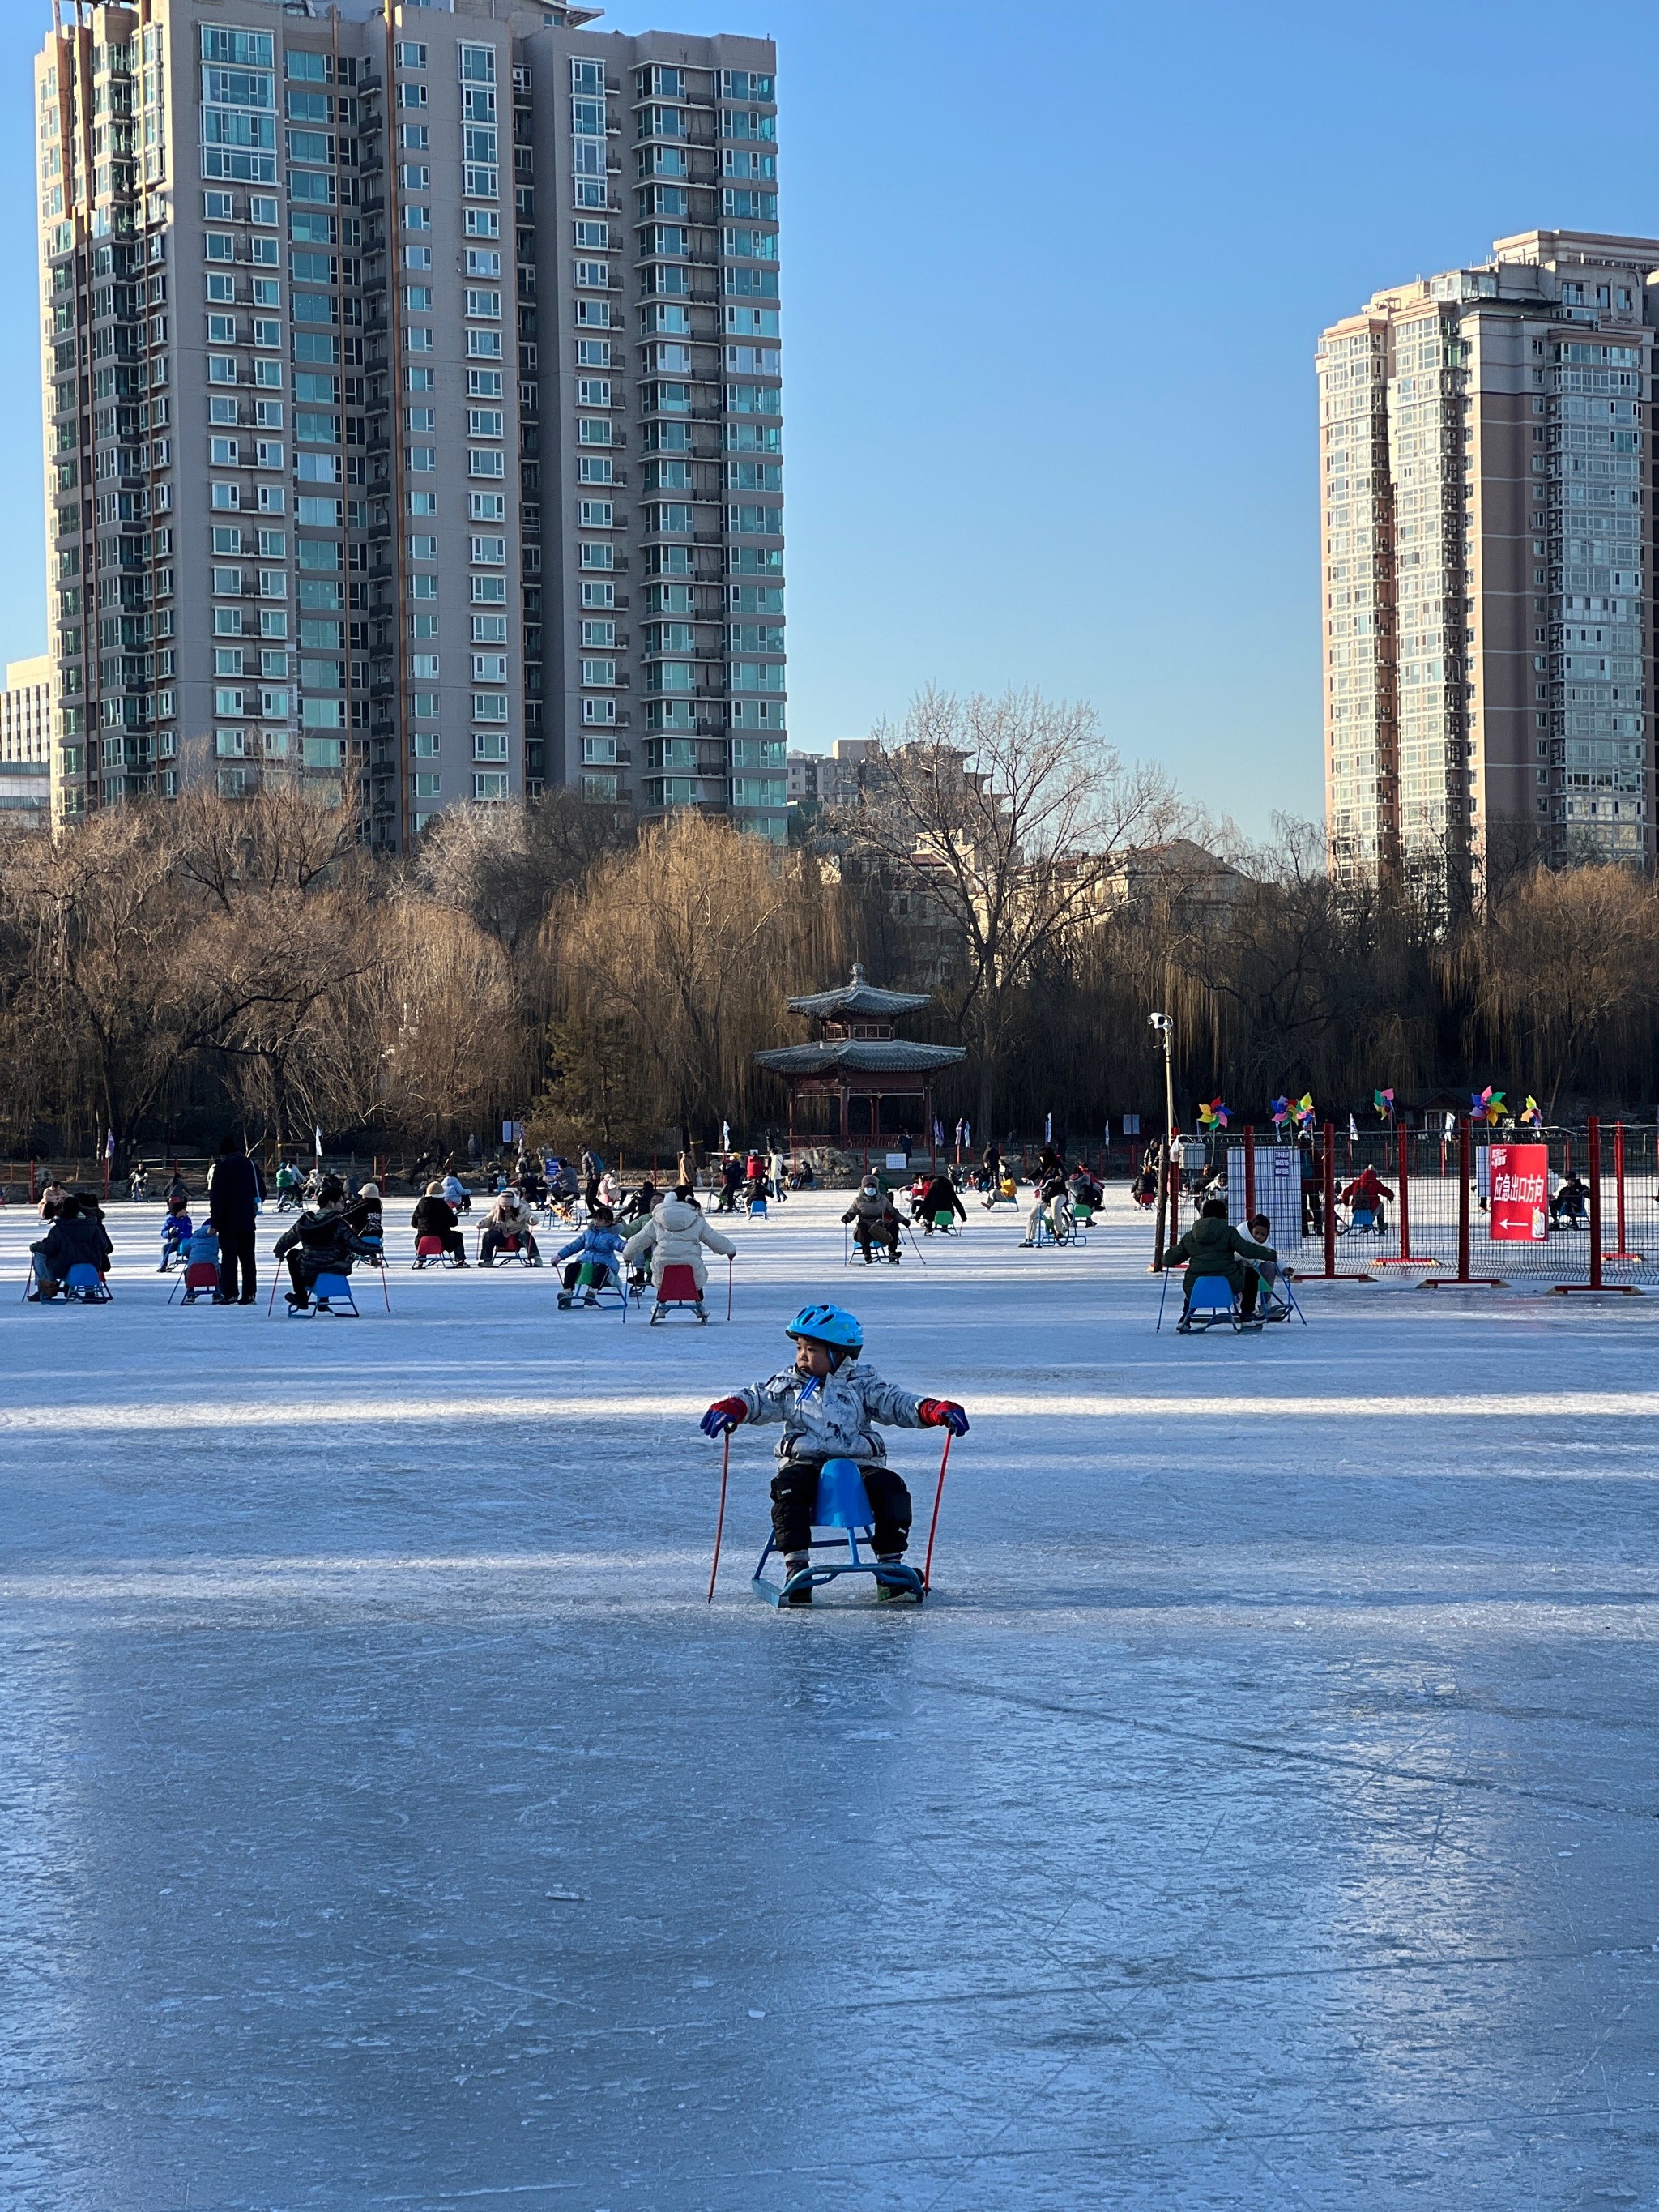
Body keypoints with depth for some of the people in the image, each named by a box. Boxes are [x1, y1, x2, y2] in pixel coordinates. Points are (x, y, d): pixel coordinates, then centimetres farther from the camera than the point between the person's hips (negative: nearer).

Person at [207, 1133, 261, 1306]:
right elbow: (257, 1191, 15)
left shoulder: (220, 1167, -10)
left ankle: (229, 1293, -7)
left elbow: (215, 1196, -12)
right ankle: (249, 1294, 5)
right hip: (247, 1219, 5)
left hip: (228, 1220, -5)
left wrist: (214, 1222, -9)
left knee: (229, 1256, -2)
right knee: (247, 1257, 7)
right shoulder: (248, 1164, 7)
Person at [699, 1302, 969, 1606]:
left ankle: (890, 1565, -11)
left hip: (858, 1463, 0)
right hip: (804, 1462, 0)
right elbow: (759, 1399, 2)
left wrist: (933, 1411, -16)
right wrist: (732, 1407, -21)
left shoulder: (861, 1384, 9)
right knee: (788, 1487, -32)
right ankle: (796, 1567, -29)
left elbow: (895, 1403, 1)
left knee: (890, 1488, -25)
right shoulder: (789, 1384, 11)